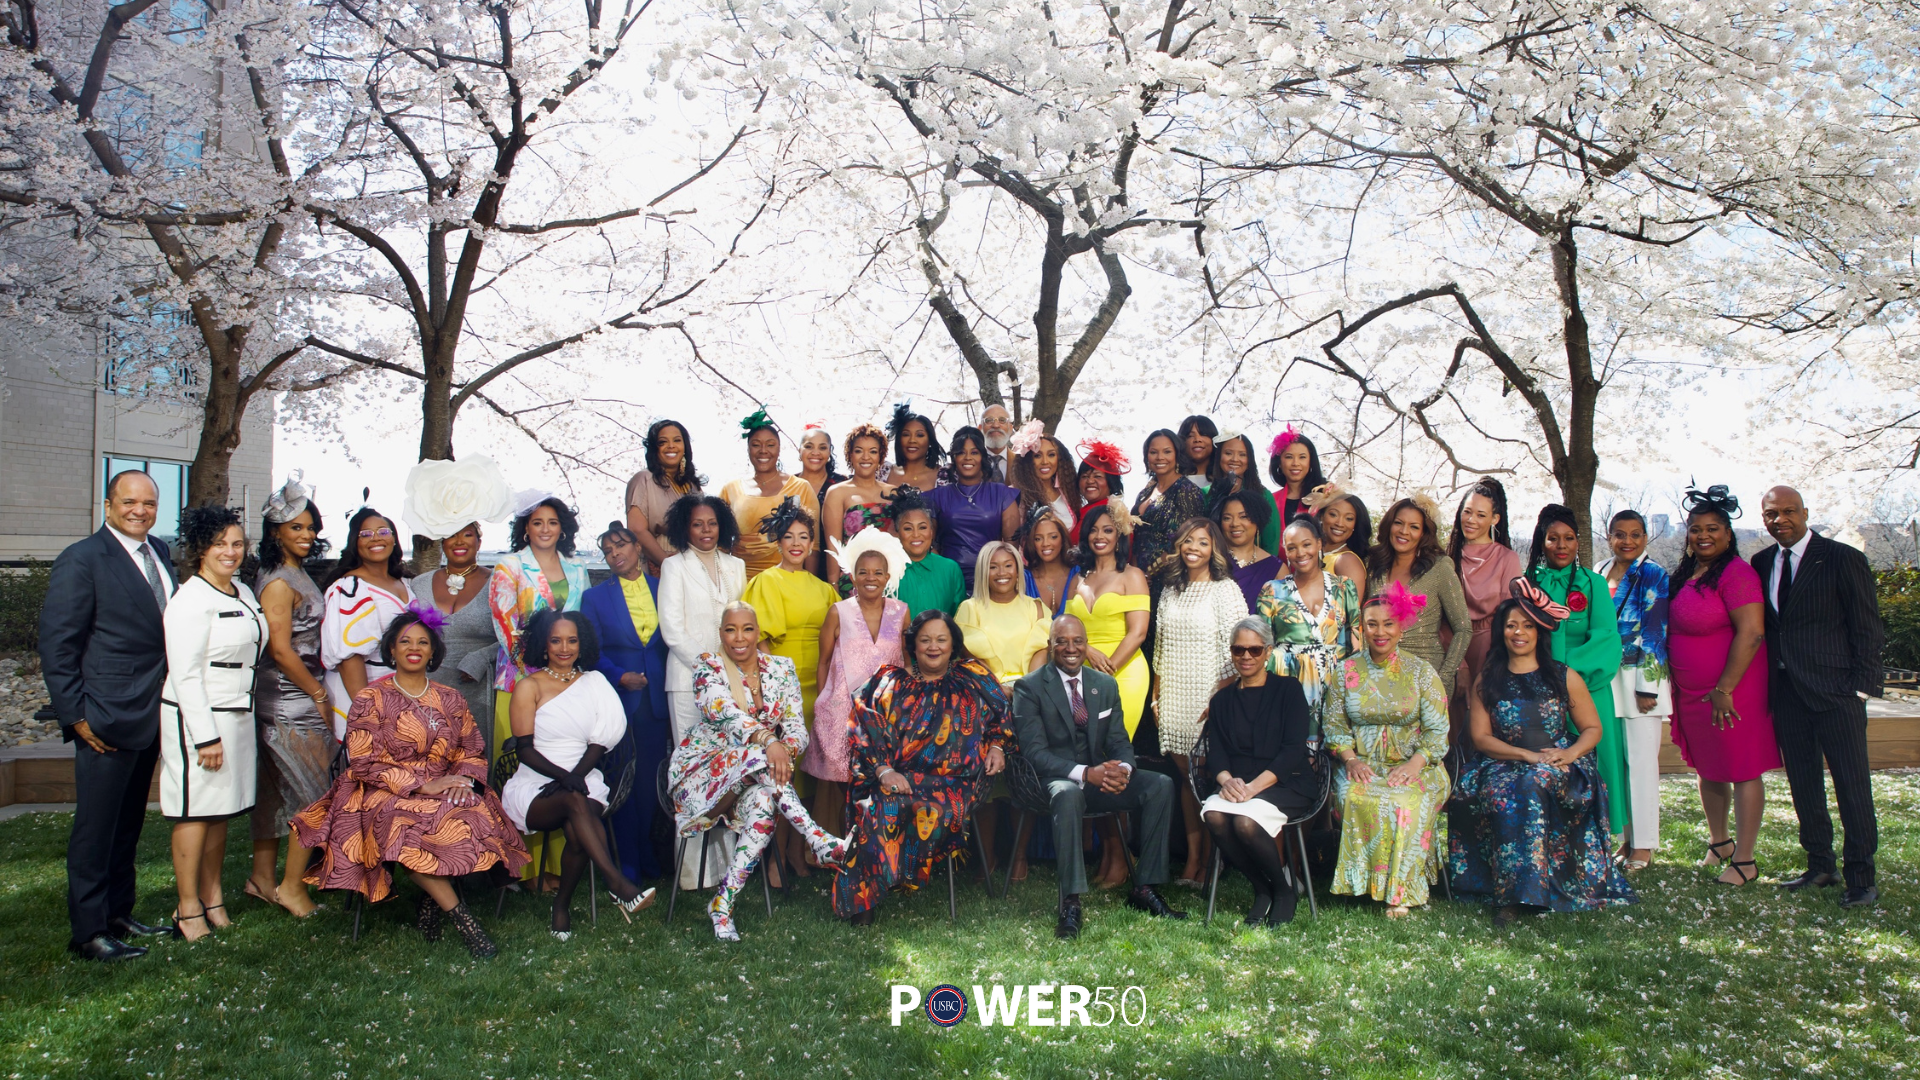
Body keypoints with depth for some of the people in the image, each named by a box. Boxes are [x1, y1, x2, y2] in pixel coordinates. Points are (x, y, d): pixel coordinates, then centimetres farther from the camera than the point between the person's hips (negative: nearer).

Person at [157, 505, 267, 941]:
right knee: (195, 812, -2)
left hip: (238, 716, 8)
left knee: (222, 810, 13)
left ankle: (212, 898, 23)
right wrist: (206, 737, -19)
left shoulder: (243, 592, 12)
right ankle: (188, 910, 6)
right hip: (198, 719, -8)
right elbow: (185, 674, -16)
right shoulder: (190, 600, -13)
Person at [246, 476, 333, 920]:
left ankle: (262, 876, 25)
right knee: (316, 792, -2)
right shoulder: (279, 583, -16)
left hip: (290, 700, 9)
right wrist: (319, 693, -11)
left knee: (278, 790, 15)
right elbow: (281, 651, -19)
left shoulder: (298, 575, 12)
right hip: (291, 704, -9)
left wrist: (319, 691, 14)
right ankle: (292, 885, 8)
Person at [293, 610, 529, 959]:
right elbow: (364, 762, -6)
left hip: (444, 791, 3)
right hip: (386, 794, -3)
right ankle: (459, 914, -32)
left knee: (475, 816, -31)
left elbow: (473, 751, 13)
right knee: (402, 828, -38)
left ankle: (433, 900, -16)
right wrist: (421, 785, -16)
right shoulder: (371, 698, 4)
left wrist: (463, 778, -12)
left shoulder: (450, 699, 15)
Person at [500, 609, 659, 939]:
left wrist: (577, 775, -13)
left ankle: (562, 906, -10)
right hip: (533, 786, -2)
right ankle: (618, 884, -42)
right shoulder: (529, 686, 5)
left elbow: (600, 742, 6)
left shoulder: (593, 683, 14)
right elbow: (524, 748, -3)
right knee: (574, 801, -36)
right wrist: (562, 776, -19)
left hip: (584, 780, 2)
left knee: (577, 831, -31)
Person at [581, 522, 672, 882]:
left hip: (656, 700, 2)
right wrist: (621, 677, -15)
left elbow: (673, 644, 10)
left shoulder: (663, 590, 8)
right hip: (617, 700, -1)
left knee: (651, 778, 6)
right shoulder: (596, 597, 4)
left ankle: (646, 856, 21)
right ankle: (628, 865, 12)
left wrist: (672, 695, 2)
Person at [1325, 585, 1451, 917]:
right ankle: (1365, 882, -19)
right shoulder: (1346, 671, 8)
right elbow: (1335, 724, 8)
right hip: (1363, 765, 1)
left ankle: (1400, 891, -24)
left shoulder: (1421, 672, 4)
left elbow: (1437, 730, 0)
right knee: (1353, 797, -32)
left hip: (1414, 767, -1)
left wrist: (1414, 764, -16)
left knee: (1408, 802, -33)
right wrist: (1350, 760, -9)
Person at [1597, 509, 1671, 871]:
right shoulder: (1597, 574, 11)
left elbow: (1655, 633, -10)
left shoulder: (1653, 576, -5)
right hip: (1605, 679, 5)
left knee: (1641, 759, -3)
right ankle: (1627, 836, 17)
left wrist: (1647, 686, -15)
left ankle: (1644, 844, 5)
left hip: (1640, 678, -5)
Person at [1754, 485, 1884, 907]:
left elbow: (1868, 628, -5)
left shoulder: (1843, 559, -5)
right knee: (1803, 785, 11)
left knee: (1852, 784, -1)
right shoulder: (1762, 564, 10)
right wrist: (1769, 684, 6)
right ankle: (1819, 865, 23)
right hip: (1786, 693, 5)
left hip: (1835, 691, -5)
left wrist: (1861, 686, -10)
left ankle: (1860, 877, 8)